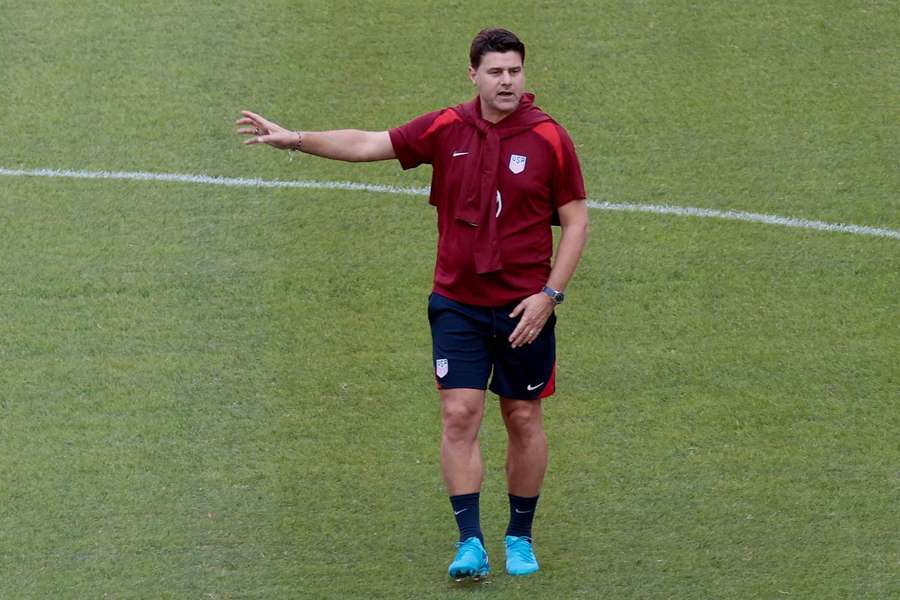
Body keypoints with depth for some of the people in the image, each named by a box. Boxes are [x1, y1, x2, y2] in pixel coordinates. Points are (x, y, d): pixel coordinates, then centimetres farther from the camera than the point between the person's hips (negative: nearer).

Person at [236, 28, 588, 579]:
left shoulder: (550, 139, -6)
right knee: (459, 414, -7)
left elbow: (576, 221, -2)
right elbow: (367, 145, 6)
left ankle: (521, 538, 21)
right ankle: (471, 544, -6)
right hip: (457, 302, 2)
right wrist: (295, 139, -3)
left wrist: (550, 295, -10)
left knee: (524, 419, 6)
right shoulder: (446, 130, 0)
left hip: (525, 307, -1)